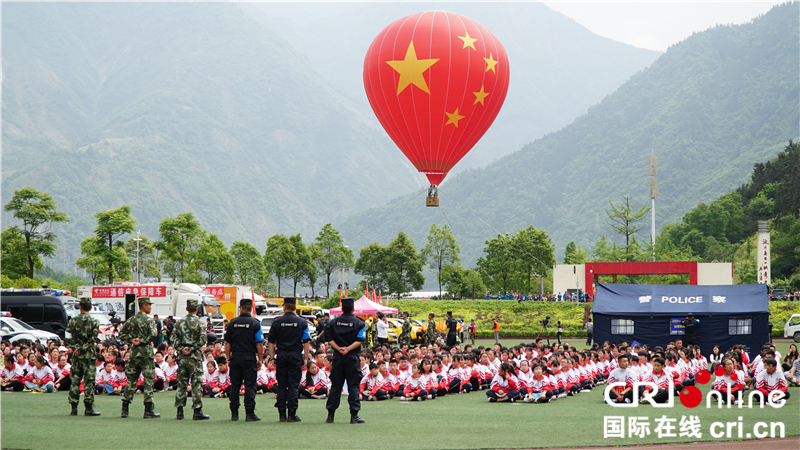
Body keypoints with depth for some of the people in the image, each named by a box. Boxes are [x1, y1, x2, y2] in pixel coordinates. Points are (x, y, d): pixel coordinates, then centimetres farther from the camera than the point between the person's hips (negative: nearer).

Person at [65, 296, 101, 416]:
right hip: (89, 355, -3)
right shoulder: (94, 322, -4)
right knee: (89, 380, 0)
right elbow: (93, 339, -13)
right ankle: (88, 407, -2)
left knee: (74, 380, 8)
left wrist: (76, 348, -6)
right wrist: (82, 349, -10)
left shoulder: (73, 321, 3)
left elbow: (68, 338, -4)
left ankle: (74, 408, 9)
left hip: (76, 355, 3)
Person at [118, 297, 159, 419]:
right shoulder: (149, 320, -8)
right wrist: (142, 341, -12)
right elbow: (152, 334, -22)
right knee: (149, 380, -3)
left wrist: (131, 341, 3)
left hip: (134, 352, 6)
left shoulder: (131, 320, 11)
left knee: (131, 380, 10)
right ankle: (148, 411, -5)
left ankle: (125, 409, 9)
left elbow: (121, 333, 10)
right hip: (146, 353, -6)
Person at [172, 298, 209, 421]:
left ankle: (180, 411, 11)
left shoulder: (180, 322, 6)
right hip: (195, 357, -4)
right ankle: (197, 411, -4)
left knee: (181, 383, 10)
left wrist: (181, 349, -5)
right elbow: (202, 339, -15)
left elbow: (174, 337, -2)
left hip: (182, 356, 4)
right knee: (197, 383, -2)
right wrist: (191, 349, -9)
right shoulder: (198, 323, -6)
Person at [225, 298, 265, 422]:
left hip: (235, 356, 3)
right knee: (250, 385, -1)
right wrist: (260, 359, 1)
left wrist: (229, 357, 14)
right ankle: (249, 413, -5)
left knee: (235, 385, 8)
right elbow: (259, 343, -6)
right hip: (249, 357, -3)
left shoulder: (232, 323, 4)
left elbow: (227, 343, 6)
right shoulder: (255, 323, -4)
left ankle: (234, 413, 9)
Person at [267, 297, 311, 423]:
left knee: (281, 385, 6)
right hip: (296, 356, -1)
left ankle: (282, 413, 6)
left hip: (281, 356, 1)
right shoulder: (302, 322, 1)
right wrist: (305, 359, 3)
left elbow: (271, 342, 5)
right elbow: (306, 342, -1)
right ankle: (292, 413, -2)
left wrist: (272, 357, 11)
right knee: (293, 385, 0)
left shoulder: (276, 322, 3)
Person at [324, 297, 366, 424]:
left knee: (335, 385, 8)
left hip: (337, 356, 3)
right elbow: (360, 340, -12)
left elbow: (329, 338, -1)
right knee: (353, 385, 1)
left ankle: (330, 414, 9)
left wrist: (339, 349, -6)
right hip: (352, 357, -3)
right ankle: (354, 415, -3)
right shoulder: (359, 323, -1)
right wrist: (348, 349, -13)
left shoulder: (333, 322, 7)